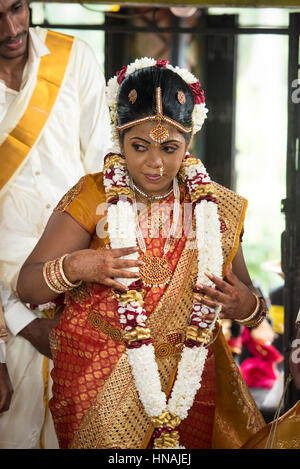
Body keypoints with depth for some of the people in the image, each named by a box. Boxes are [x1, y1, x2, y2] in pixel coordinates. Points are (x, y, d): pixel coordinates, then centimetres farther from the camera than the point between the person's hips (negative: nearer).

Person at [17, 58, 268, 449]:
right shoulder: (93, 198, -4)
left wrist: (247, 307, -12)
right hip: (101, 384, -2)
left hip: (193, 382, 2)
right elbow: (27, 286, -6)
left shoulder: (217, 208, 3)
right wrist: (74, 267, -26)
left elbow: (248, 299, 11)